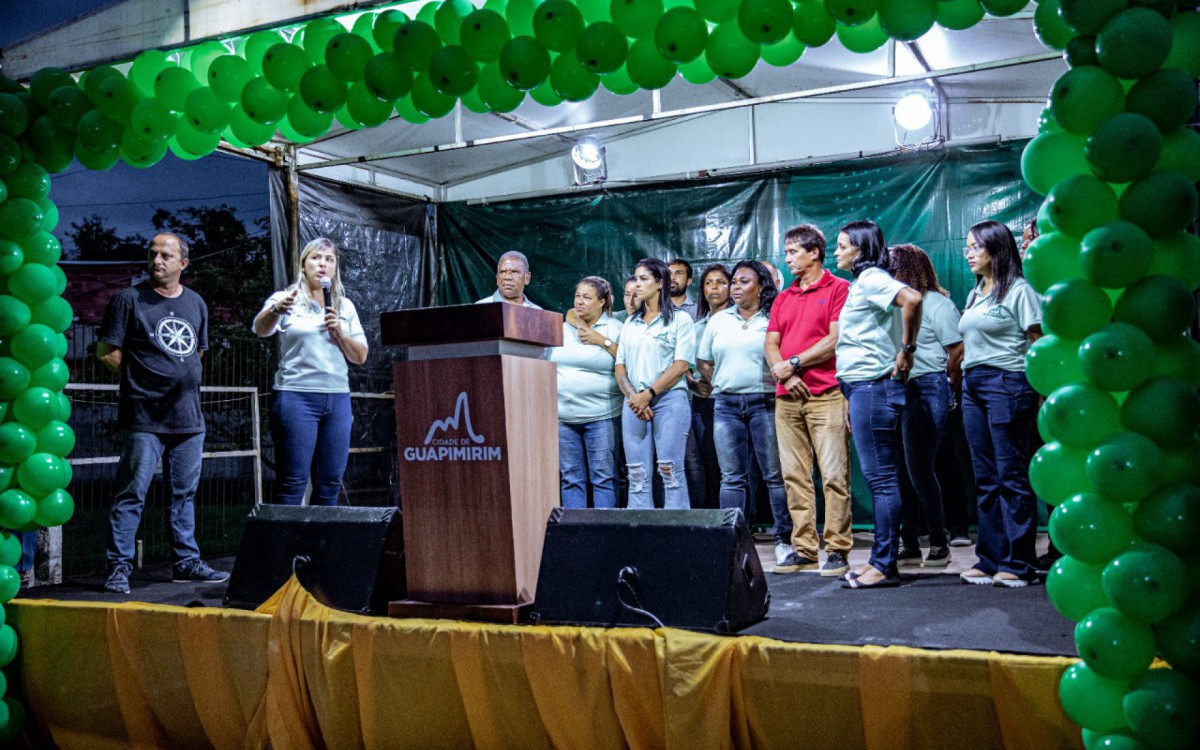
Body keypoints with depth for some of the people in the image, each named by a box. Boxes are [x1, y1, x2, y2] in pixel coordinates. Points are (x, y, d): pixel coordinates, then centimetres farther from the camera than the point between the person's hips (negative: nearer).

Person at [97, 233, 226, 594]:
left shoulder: (196, 303, 13)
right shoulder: (129, 299, -2)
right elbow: (106, 351, -2)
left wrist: (185, 379, 12)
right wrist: (141, 378, -2)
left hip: (188, 416, 5)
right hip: (144, 417, -5)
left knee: (185, 493, 11)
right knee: (132, 493, -5)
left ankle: (186, 561, 20)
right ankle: (119, 567, 2)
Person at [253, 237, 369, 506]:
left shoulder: (345, 307, 16)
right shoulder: (286, 300, 4)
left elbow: (360, 356, 12)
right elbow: (261, 329, -16)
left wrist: (338, 332, -6)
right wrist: (276, 310, -37)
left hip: (338, 397, 4)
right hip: (296, 395, -4)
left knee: (330, 483, 6)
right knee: (292, 483, -5)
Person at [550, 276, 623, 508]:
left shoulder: (614, 329, 2)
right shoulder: (563, 329, 14)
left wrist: (603, 341, -11)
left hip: (601, 416, -4)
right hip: (563, 416, 4)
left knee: (603, 477, -3)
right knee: (571, 478, 6)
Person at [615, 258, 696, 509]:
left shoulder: (680, 320, 4)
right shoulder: (630, 323, 19)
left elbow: (681, 365, -6)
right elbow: (620, 367, 13)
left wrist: (648, 394, -12)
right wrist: (633, 397, -5)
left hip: (669, 399, -5)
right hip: (634, 403, 5)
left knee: (670, 470, -8)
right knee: (637, 474, 1)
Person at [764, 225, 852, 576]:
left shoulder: (839, 289, 1)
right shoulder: (782, 299, 20)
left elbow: (836, 340, -9)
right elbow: (770, 344, 13)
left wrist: (794, 363, -6)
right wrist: (783, 374, -6)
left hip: (826, 395, -6)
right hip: (787, 397, 6)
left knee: (834, 475, -5)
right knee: (794, 476, 6)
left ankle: (837, 550, 1)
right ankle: (802, 548, 11)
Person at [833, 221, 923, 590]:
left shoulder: (872, 279, -9)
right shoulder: (861, 284, 20)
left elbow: (912, 299, -29)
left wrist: (906, 350, -20)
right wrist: (850, 396, 20)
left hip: (874, 387, -10)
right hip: (862, 387, 10)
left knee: (881, 477, -6)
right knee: (880, 477, 11)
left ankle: (884, 565, -2)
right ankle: (881, 561, 16)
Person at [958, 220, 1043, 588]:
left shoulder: (1018, 290, -4)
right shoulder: (974, 295, 19)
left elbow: (1039, 344, -8)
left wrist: (1041, 392, -14)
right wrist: (960, 383, 13)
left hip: (1007, 384, -8)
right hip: (972, 386, 8)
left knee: (1012, 476, -5)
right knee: (986, 479, 10)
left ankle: (1018, 563, 2)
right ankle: (990, 560, 16)